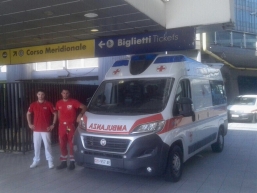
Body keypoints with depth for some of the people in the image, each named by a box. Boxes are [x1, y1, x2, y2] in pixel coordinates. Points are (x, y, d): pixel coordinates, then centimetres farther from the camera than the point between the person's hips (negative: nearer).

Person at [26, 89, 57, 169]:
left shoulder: (49, 104, -5)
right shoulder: (33, 105, 4)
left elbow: (55, 114, 0)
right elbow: (28, 114, 18)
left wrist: (53, 124, -4)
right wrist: (30, 124, 9)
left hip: (46, 129, -3)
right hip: (36, 129, 3)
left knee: (47, 146, -1)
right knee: (36, 146, 9)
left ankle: (50, 161, 7)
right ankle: (36, 161, 21)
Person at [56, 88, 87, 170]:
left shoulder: (73, 102, -5)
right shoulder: (58, 103, 9)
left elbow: (84, 107, -9)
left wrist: (81, 114, -26)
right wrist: (60, 122, 7)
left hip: (71, 126, -4)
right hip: (62, 126, 5)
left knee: (72, 144, 0)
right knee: (62, 145, 10)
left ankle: (72, 162, 9)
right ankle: (63, 162, 21)